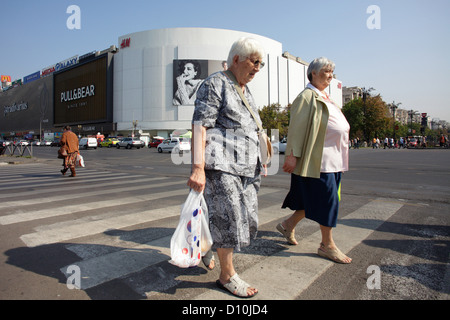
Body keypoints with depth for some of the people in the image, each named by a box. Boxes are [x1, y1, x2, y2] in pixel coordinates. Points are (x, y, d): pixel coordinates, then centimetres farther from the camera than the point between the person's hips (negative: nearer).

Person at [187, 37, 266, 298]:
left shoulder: (247, 91, 20)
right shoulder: (215, 84, -6)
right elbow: (200, 126, -16)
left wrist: (259, 163, 23)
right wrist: (198, 167, -26)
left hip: (246, 166, 9)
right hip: (221, 164, -9)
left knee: (245, 219, 13)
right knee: (229, 218, -4)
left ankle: (207, 247, 36)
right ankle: (227, 276, 16)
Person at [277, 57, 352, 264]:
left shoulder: (324, 98, 21)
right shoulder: (307, 96, -7)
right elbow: (297, 127, -15)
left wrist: (340, 160, 22)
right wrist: (293, 155, -21)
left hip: (332, 159, 10)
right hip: (319, 159, -9)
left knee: (314, 199, 12)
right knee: (327, 199, -3)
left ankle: (288, 225, 27)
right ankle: (327, 245, 11)